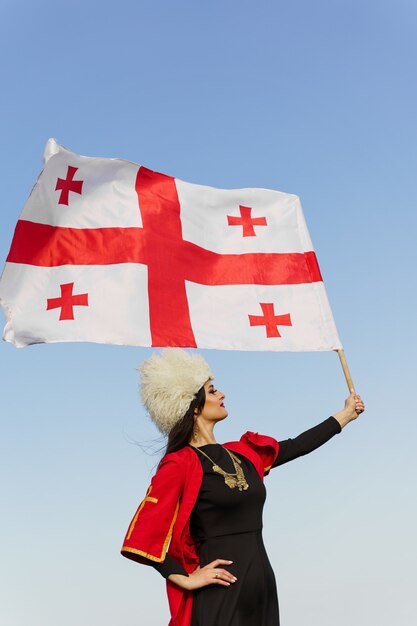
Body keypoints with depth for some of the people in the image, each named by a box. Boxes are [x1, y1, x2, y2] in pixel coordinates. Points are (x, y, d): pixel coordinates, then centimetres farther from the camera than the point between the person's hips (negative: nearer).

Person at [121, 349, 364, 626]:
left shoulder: (242, 453, 11)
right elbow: (142, 536, -16)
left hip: (262, 589, 7)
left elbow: (295, 447, 22)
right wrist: (185, 579, -14)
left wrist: (345, 414, 29)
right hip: (219, 595, -7)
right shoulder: (179, 464, -12)